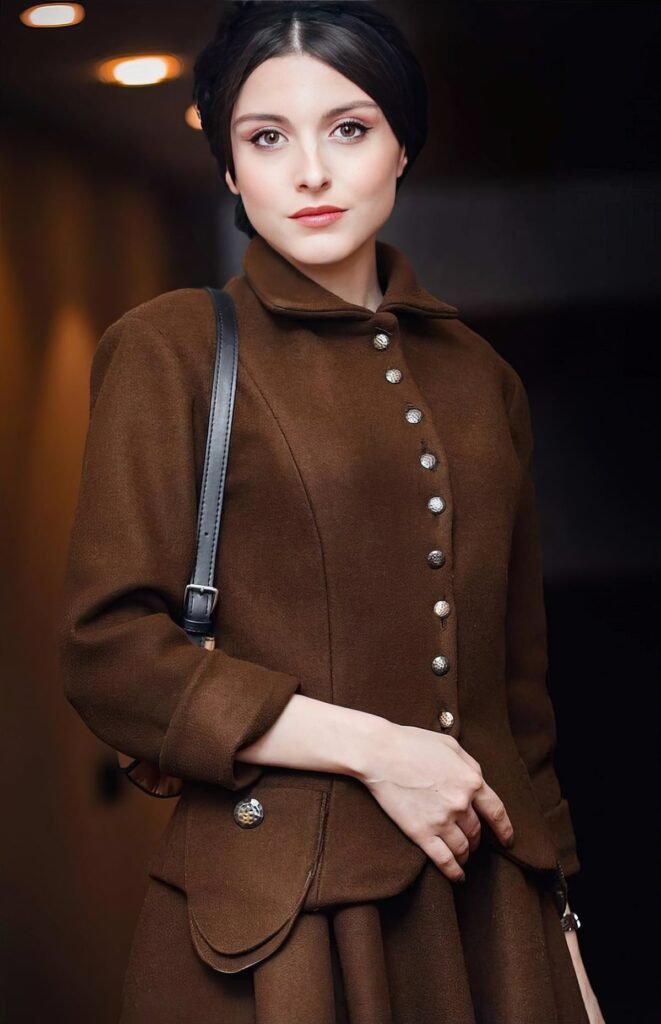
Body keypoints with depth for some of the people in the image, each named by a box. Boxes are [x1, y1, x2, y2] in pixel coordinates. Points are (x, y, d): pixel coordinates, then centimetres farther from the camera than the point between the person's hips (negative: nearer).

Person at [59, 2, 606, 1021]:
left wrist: (560, 928, 12)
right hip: (278, 918, -4)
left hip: (488, 910, 5)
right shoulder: (173, 350, -2)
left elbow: (519, 681, 14)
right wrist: (369, 747, -14)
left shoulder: (480, 377, 11)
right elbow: (109, 653, -9)